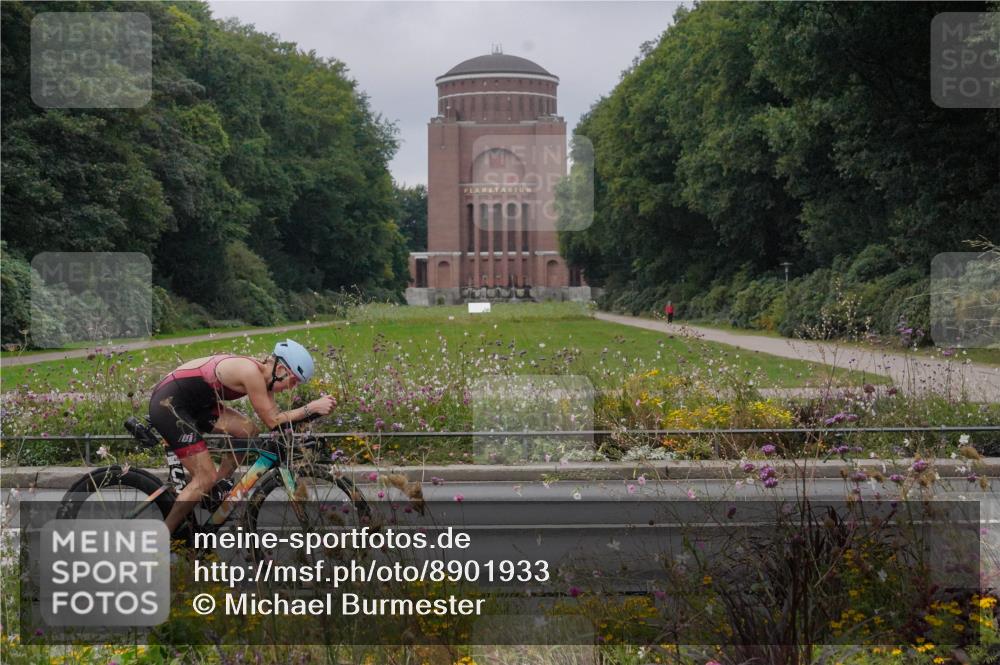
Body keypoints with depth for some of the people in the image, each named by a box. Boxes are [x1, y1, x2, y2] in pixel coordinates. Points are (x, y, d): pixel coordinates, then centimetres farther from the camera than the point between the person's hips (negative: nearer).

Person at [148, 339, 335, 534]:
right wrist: (312, 407, -18)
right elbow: (273, 422, -19)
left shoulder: (261, 373, 5)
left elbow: (275, 416, 7)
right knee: (206, 478, -9)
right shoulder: (251, 372, -22)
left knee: (248, 432, 4)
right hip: (167, 404, -10)